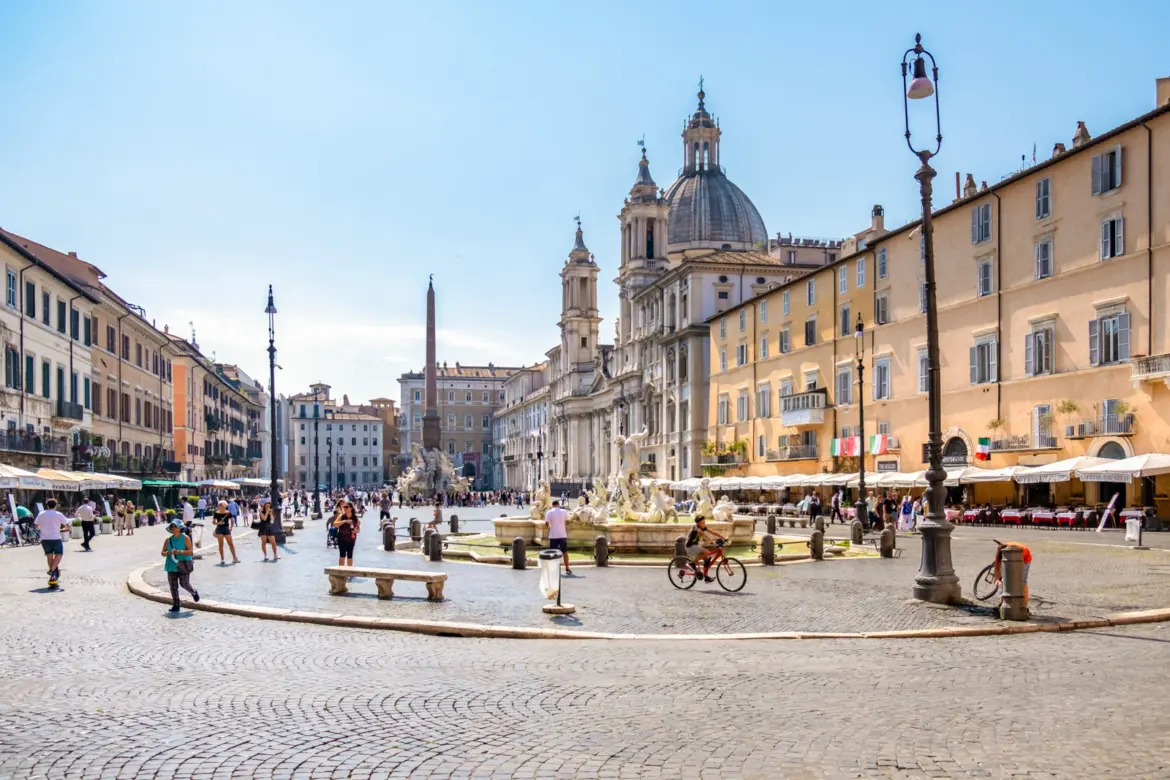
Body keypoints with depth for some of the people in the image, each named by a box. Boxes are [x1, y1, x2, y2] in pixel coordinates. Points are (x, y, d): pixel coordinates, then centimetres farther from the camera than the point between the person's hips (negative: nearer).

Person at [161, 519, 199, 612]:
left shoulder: (185, 538, -3)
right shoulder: (168, 540, 8)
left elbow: (190, 551, -9)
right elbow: (163, 553, 8)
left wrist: (180, 552, -24)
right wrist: (168, 553, -14)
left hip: (183, 565, -4)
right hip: (172, 566, 4)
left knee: (184, 584, -6)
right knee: (173, 586, 1)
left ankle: (194, 593, 26)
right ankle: (175, 605, 9)